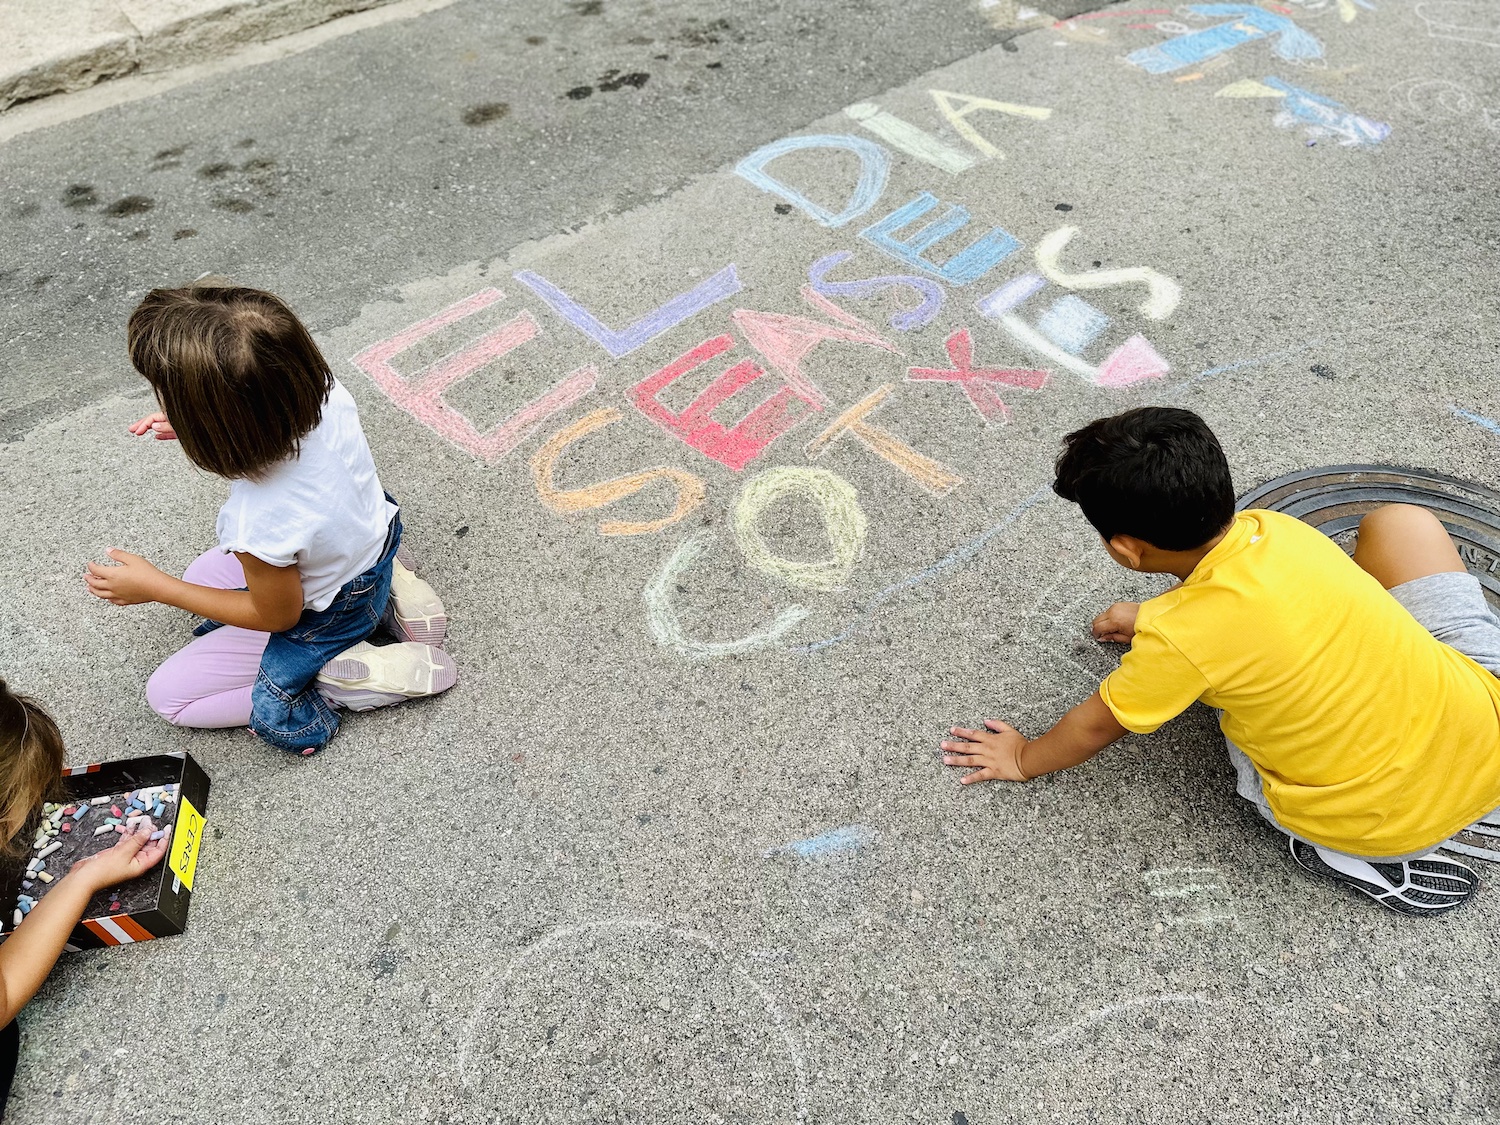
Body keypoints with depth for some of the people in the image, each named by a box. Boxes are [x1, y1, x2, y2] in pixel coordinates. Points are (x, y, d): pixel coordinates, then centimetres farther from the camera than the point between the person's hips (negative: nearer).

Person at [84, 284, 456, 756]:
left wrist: (153, 586, -11)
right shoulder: (325, 391, -27)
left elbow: (275, 615, -19)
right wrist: (200, 430, -6)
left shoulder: (260, 525, -43)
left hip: (325, 619, -6)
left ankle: (343, 677, -3)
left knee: (167, 695, 12)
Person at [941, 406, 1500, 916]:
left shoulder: (1178, 639, -24)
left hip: (1388, 823, -4)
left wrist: (1024, 759, 14)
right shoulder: (1275, 528, -9)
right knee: (1399, 521, 17)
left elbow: (1094, 727, -4)